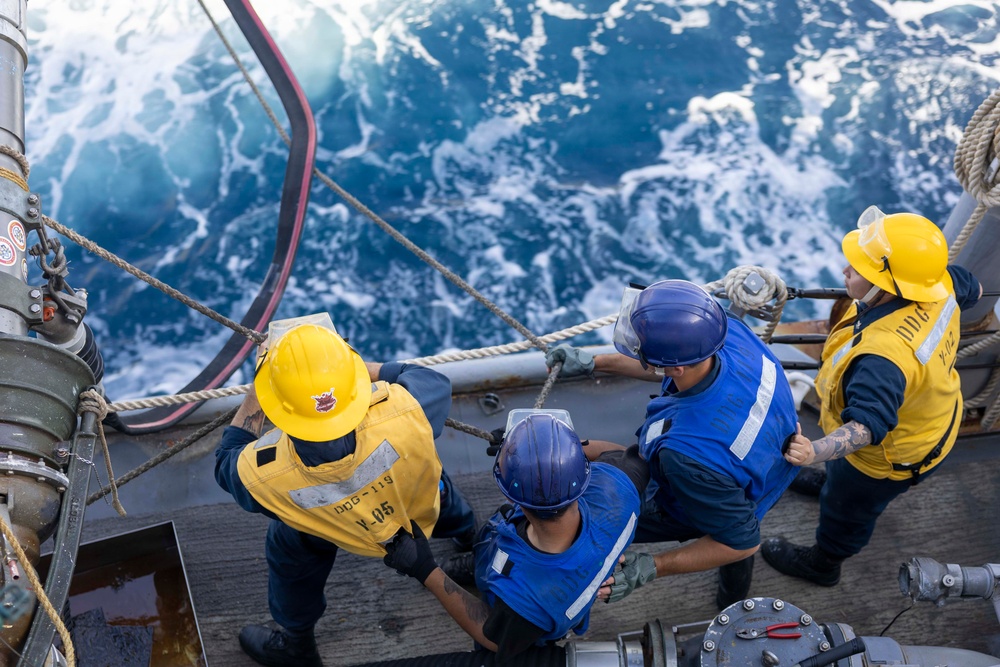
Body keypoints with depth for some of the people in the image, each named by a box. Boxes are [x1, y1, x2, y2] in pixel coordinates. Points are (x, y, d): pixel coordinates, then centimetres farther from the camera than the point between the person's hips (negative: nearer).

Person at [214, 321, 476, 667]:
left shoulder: (263, 474, -43)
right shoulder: (403, 411, -47)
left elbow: (226, 461, -15)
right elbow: (434, 380, -19)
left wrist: (255, 390, -11)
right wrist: (347, 365, -15)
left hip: (339, 530, -1)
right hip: (426, 505, 2)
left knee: (287, 544, 28)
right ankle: (465, 530, 70)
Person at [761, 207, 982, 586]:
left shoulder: (882, 357, -50)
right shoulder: (941, 280, -24)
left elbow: (867, 426, -54)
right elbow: (973, 290, -2)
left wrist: (816, 451, -67)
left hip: (891, 454, -7)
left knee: (849, 507, 24)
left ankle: (822, 564, 53)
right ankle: (833, 482, 72)